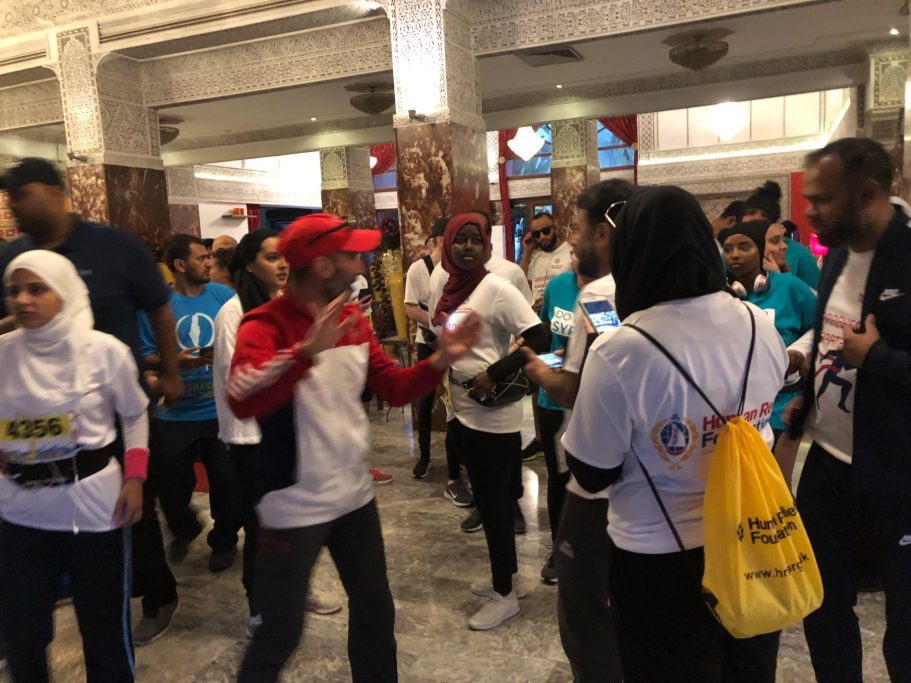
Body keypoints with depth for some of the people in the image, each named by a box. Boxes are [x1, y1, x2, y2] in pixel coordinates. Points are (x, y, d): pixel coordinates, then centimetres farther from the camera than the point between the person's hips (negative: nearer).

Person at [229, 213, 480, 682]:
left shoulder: (353, 321, 4)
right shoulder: (265, 325, -18)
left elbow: (394, 389, 7)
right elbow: (243, 402, -34)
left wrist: (441, 359, -9)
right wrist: (308, 350, -45)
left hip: (355, 496, 7)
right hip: (295, 509, -7)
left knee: (375, 608, 22)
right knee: (281, 629, 8)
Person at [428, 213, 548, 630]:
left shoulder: (497, 289, -15)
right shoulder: (443, 292, 8)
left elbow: (539, 339, -20)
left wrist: (494, 374, -25)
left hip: (493, 417, -8)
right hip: (463, 412, 8)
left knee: (491, 501, 3)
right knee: (491, 498, 19)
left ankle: (504, 594, 21)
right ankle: (509, 577, 36)